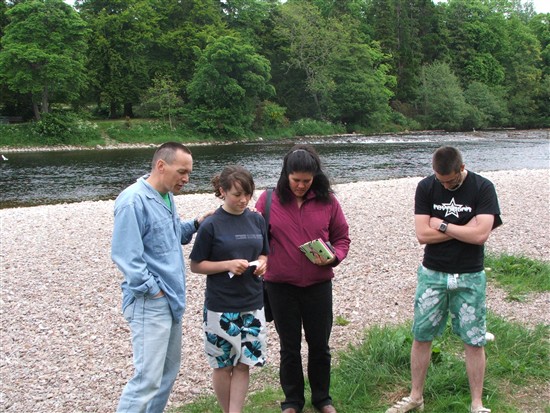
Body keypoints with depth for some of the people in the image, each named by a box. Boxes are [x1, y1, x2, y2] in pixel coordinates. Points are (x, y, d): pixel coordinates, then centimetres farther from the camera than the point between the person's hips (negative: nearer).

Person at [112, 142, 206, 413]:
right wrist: (153, 289, -17)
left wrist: (195, 225, 4)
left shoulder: (166, 197, 9)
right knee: (148, 378, -9)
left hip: (172, 299, 10)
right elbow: (125, 256, -22)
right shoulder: (134, 200, -19)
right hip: (150, 305, -10)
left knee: (169, 368, 18)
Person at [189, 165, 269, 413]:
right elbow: (196, 265, -5)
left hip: (252, 305, 3)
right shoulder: (211, 225, -10)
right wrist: (227, 265, -19)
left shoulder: (257, 220, 2)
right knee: (223, 365, 9)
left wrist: (261, 263, -8)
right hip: (221, 308, -3)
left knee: (244, 363, 5)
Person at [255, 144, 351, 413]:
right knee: (289, 347, 13)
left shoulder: (327, 201, -4)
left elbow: (342, 238, 3)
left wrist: (333, 257, -15)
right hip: (281, 287, 0)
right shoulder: (269, 200, -6)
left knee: (320, 345, 13)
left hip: (319, 285, 1)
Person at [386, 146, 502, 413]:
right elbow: (422, 234, -11)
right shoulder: (426, 188, -3)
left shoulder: (483, 188, -7)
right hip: (432, 274, 1)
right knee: (421, 337, 7)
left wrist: (442, 225, -12)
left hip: (470, 277, -1)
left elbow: (481, 234, -19)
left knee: (474, 341, 5)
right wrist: (464, 229, -12)